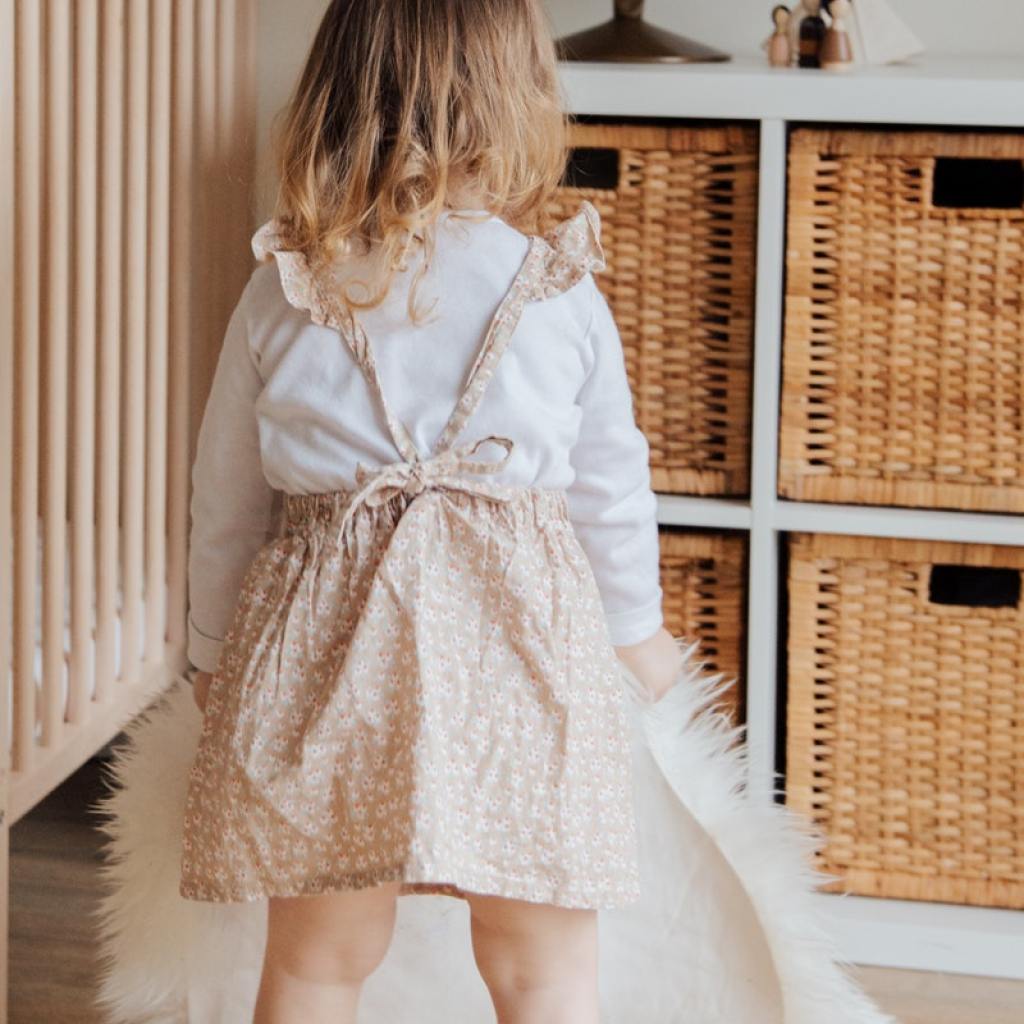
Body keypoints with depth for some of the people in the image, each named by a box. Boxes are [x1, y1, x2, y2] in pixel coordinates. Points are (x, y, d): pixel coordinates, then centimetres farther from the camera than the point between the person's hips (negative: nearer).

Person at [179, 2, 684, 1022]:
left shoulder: (280, 295, 1)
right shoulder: (561, 295, -3)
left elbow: (226, 493, 9)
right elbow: (609, 486, 8)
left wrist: (213, 651, 24)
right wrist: (639, 630, 26)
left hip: (321, 633, 2)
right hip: (518, 632, -2)